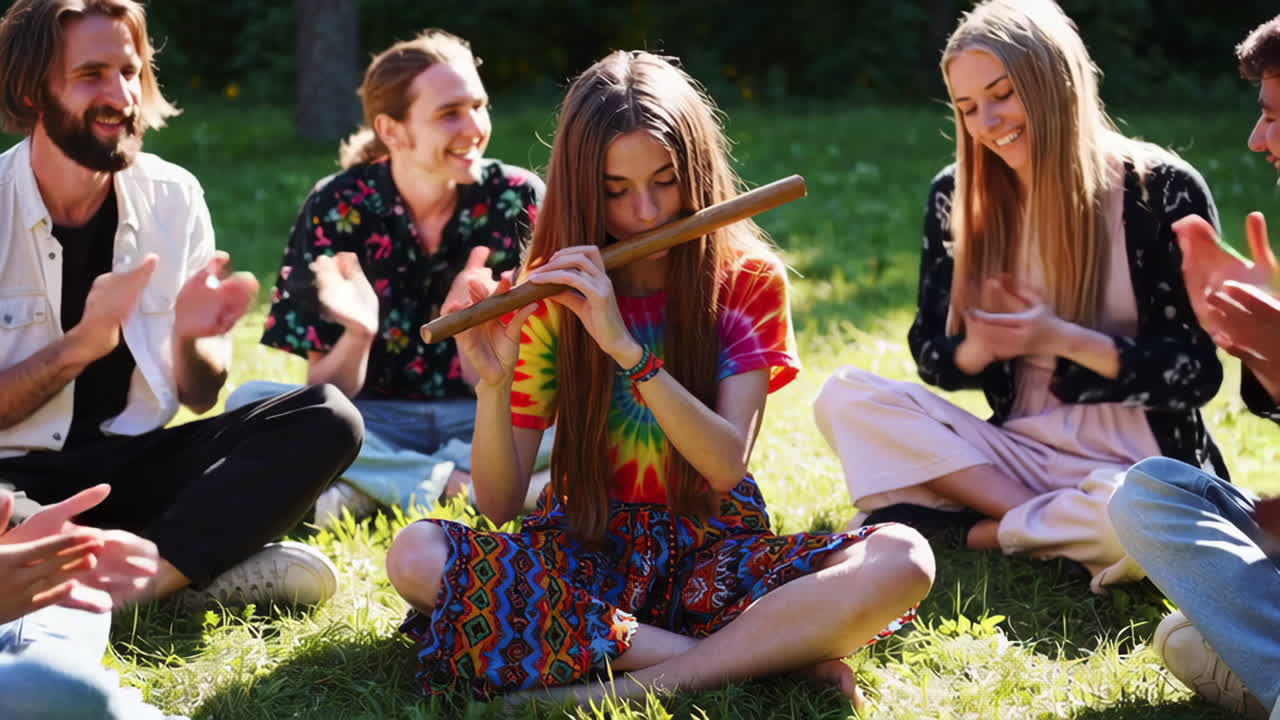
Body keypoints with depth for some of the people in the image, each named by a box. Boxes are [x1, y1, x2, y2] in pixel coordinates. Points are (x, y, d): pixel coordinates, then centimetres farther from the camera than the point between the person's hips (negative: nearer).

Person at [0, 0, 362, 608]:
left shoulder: (173, 198, 3)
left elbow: (200, 396, 6)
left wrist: (190, 337, -15)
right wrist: (77, 345, -25)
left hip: (136, 464, 5)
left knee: (326, 420, -19)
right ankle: (205, 565, -21)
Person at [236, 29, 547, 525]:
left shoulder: (516, 199, -7)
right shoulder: (338, 207, -8)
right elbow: (325, 393, -7)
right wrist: (357, 333, -28)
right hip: (379, 423, 0)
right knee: (250, 402, -25)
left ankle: (376, 487, -26)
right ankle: (451, 482, -26)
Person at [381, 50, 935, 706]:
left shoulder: (747, 281, -3)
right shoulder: (553, 294, -2)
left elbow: (728, 465, -16)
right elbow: (500, 505, -6)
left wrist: (626, 346, -28)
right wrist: (492, 384, -25)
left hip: (711, 552, -1)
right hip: (587, 549, 1)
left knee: (901, 560, -28)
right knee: (415, 555, -30)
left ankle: (641, 683, -28)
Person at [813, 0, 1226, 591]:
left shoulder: (1161, 190, -9)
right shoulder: (957, 197, 3)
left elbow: (1197, 371, -9)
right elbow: (934, 358, 8)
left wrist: (1063, 340, -22)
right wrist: (978, 348, -16)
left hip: (1140, 467, -4)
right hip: (1017, 452, 5)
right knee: (847, 397, -17)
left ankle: (969, 528, -12)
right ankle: (1057, 527, -18)